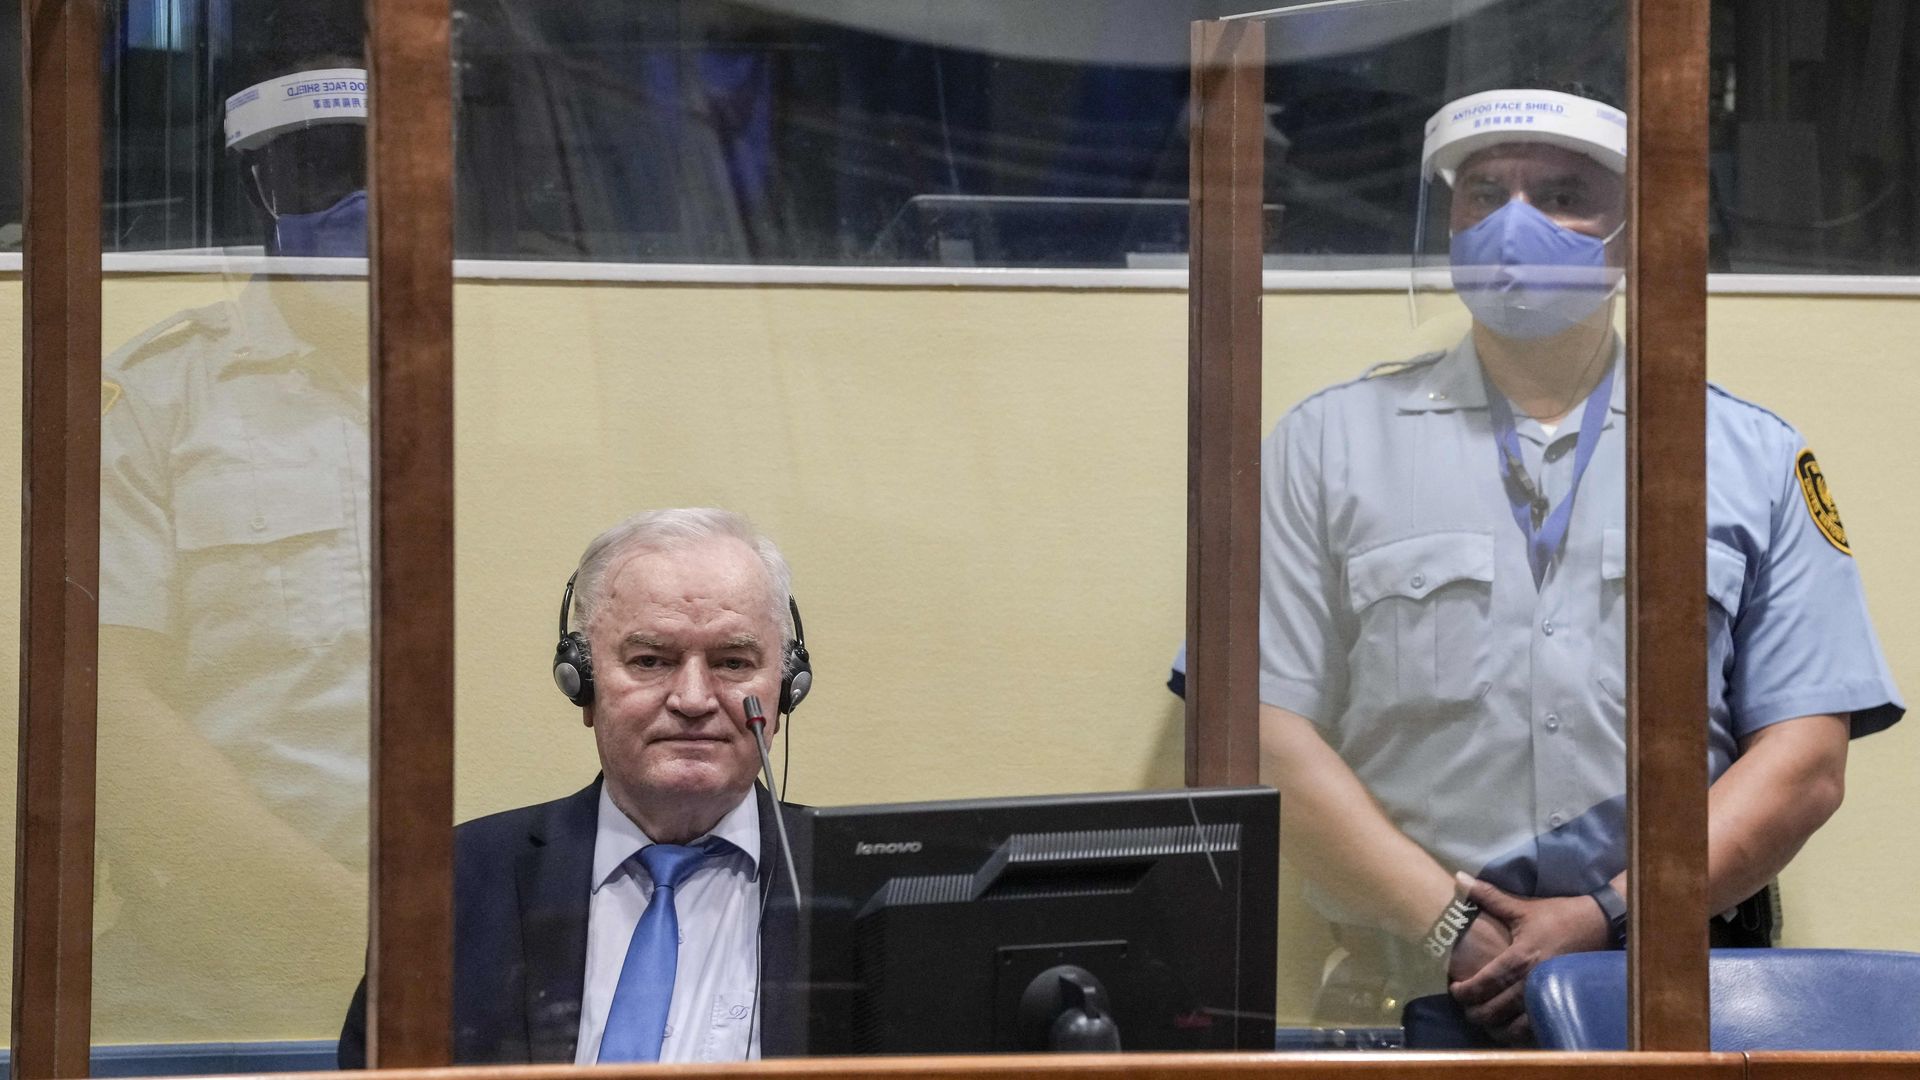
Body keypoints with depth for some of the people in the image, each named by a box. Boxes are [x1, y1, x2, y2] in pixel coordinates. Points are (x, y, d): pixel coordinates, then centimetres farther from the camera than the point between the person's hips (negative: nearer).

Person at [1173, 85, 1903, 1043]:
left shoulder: (1756, 459, 14)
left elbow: (1805, 759, 6)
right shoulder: (1327, 446, 13)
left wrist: (1611, 920, -8)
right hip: (1399, 1003, -1)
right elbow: (1266, 734, 3)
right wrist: (1454, 928, -8)